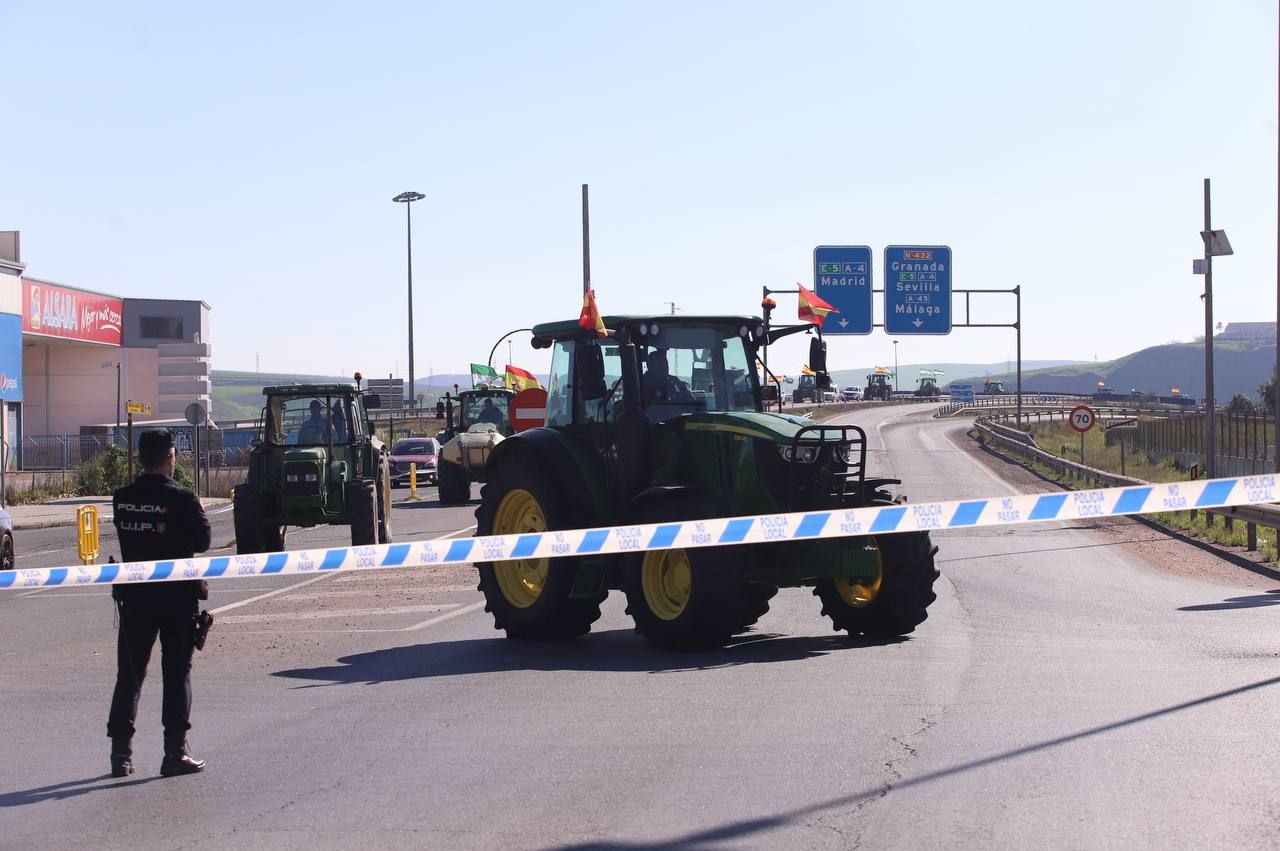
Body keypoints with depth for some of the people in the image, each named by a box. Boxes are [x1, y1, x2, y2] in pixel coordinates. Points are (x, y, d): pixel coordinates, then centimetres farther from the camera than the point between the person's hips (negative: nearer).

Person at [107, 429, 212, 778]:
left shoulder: (122, 499, -2)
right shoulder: (183, 499, -14)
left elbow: (126, 537, 6)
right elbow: (202, 542, -7)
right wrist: (199, 513, 11)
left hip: (133, 595, 3)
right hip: (177, 595, -3)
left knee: (129, 673, 11)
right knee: (177, 672, 5)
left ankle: (120, 752, 10)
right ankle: (175, 752, 2)